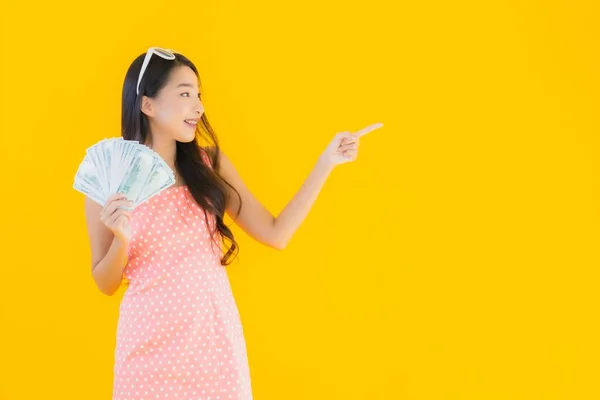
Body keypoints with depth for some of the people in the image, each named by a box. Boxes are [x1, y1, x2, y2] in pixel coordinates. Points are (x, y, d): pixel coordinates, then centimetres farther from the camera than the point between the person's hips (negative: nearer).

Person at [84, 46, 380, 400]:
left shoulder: (209, 164, 2)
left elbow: (276, 234, 0)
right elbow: (106, 284, 0)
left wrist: (326, 163, -2)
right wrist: (121, 239, -19)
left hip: (215, 336, 2)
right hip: (151, 341, -2)